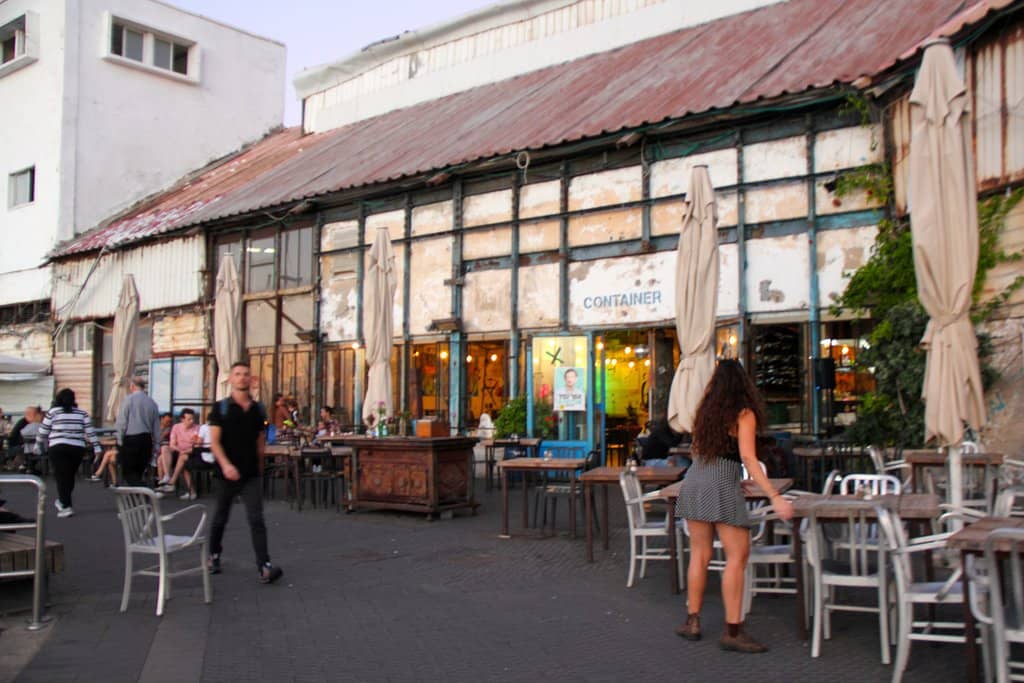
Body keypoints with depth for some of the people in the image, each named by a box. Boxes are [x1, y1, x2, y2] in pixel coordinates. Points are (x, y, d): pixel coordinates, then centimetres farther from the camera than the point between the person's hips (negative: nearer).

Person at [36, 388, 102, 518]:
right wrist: (96, 447, 5)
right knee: (70, 476, 15)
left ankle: (66, 507, -9)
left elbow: (43, 432, 8)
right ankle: (62, 501, 30)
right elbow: (90, 431, 4)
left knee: (62, 476, -2)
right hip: (77, 448, 3)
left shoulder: (52, 412, 3)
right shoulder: (82, 413, 9)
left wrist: (39, 445, 23)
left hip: (58, 448, -3)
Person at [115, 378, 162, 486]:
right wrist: (157, 445, 17)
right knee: (138, 472, 15)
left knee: (129, 472, 0)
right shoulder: (152, 402, 8)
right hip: (147, 440, 5)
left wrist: (120, 440, 0)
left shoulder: (128, 399, -5)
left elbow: (121, 423, -8)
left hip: (130, 440, -5)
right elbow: (157, 426, 11)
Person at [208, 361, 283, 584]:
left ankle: (264, 566, -14)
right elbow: (214, 442, -9)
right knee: (221, 518, 15)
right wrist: (226, 464, -23)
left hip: (252, 474, 1)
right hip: (227, 473, -1)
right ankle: (214, 556, 38)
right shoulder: (221, 407, -3)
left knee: (256, 519, -8)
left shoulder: (258, 409, 6)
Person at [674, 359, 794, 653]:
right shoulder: (744, 414, -3)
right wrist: (775, 497, -16)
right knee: (737, 557, -1)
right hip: (722, 485, -6)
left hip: (694, 481, 6)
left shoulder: (706, 410, 14)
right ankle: (732, 631, -2)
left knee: (699, 554, 12)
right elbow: (748, 458, -13)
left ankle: (692, 622, 16)